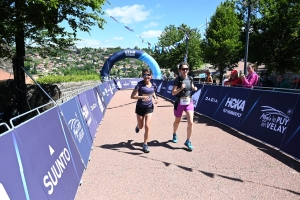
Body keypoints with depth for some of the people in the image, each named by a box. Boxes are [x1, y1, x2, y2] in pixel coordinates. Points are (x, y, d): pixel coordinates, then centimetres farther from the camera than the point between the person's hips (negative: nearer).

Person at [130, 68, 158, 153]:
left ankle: (145, 144, 10)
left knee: (147, 127, -6)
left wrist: (155, 98, 0)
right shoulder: (140, 84, -15)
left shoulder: (152, 85, -2)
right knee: (141, 127, 16)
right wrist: (141, 97, -34)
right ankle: (137, 126, 55)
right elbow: (132, 96, -18)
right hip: (140, 107, -2)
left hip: (149, 108, 2)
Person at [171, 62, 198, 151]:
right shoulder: (177, 80, -11)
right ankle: (174, 134, 46)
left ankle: (188, 141, 6)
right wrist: (181, 88, -29)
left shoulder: (190, 79, 0)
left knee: (190, 122, -10)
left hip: (189, 102, 2)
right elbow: (173, 93, -15)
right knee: (177, 121, 17)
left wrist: (194, 88, -3)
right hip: (179, 103, -2)